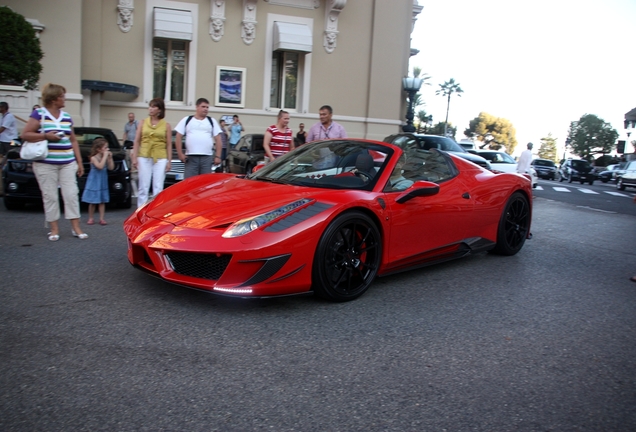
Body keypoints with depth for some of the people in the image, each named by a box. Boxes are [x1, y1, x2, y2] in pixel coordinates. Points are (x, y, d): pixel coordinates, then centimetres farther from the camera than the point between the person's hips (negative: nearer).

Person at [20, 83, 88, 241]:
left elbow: (73, 141, 16)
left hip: (68, 163, 4)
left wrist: (79, 162, 13)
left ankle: (76, 227, 6)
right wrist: (45, 136, -17)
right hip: (45, 164, -4)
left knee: (71, 194, 1)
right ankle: (54, 229, 11)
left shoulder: (67, 116, 12)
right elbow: (25, 135, -5)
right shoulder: (39, 114, -3)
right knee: (50, 196, 2)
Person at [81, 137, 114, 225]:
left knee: (102, 201, 5)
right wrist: (105, 156, -23)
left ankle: (101, 218, 9)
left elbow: (111, 167, 3)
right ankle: (90, 218, 14)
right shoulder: (94, 158, -13)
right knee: (92, 202, 3)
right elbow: (100, 166, -28)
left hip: (103, 183, 5)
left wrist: (110, 158, -5)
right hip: (94, 183, -5)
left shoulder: (105, 157, 2)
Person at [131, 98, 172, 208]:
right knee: (143, 187, 2)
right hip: (144, 158, 1)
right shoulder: (143, 123, 9)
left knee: (158, 188, -3)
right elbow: (137, 141, 8)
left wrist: (169, 161, -1)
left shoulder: (166, 125, 5)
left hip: (160, 158, -1)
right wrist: (134, 158, 0)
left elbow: (169, 145, 4)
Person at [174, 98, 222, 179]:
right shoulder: (186, 120, 11)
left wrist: (218, 156, 0)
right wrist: (180, 154, 0)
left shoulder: (212, 121, 13)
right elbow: (179, 137, 9)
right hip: (191, 157, 0)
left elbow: (218, 139, 9)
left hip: (207, 157, 1)